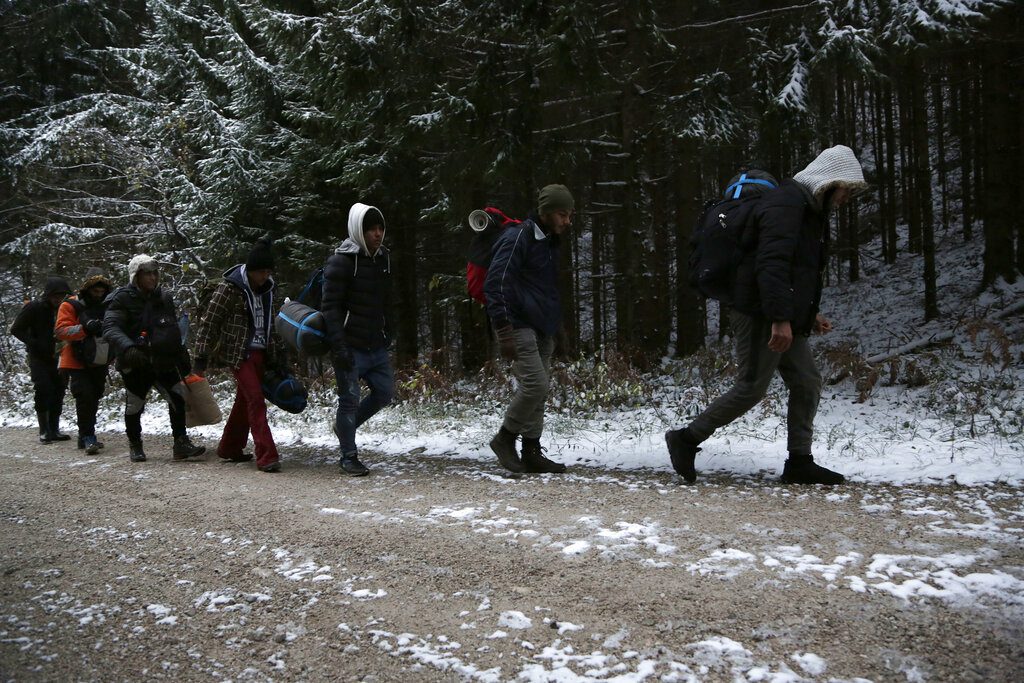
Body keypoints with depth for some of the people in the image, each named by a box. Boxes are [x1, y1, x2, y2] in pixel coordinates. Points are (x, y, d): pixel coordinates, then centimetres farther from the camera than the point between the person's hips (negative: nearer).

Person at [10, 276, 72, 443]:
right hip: (38, 358, -5)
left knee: (59, 390, 4)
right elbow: (16, 329, -6)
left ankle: (54, 430, 13)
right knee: (43, 390, -12)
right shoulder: (33, 307, -9)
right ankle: (44, 431, -4)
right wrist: (35, 344, -15)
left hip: (57, 357, 5)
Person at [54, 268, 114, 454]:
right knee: (85, 396, -18)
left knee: (94, 398, 13)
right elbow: (60, 331, -18)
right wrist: (85, 328, -33)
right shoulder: (71, 306, -7)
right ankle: (87, 437, -12)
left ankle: (85, 437, 28)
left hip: (99, 363, 5)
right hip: (77, 363, -5)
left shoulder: (107, 307, 7)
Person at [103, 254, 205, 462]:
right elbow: (110, 328, -19)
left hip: (164, 361, 4)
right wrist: (128, 348, -36)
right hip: (135, 364, -4)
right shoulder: (122, 298, -7)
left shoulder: (164, 297, 10)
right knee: (134, 406, 6)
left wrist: (182, 357, 19)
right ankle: (135, 446, 24)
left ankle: (181, 443, 2)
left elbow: (174, 332, 20)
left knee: (179, 398, -5)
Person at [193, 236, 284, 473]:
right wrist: (201, 358, -12)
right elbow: (208, 322, -10)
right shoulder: (230, 287, -12)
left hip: (259, 353, 7)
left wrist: (274, 357, 20)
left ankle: (229, 449, 28)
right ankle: (267, 456, -17)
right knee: (256, 400, -14)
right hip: (238, 353, -7)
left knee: (244, 400, 14)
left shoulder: (267, 289, 8)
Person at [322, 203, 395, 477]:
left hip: (377, 346, 7)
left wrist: (389, 334, 15)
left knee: (385, 392, 11)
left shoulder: (383, 258, 10)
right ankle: (349, 456, 12)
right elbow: (330, 307, -16)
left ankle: (345, 425, 32)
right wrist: (339, 347, -21)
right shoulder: (342, 261, -12)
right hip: (351, 348, -7)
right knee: (350, 399, -1)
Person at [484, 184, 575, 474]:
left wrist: (555, 327, 23)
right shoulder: (518, 238, -12)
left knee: (538, 390, 7)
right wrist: (503, 330, -23)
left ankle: (531, 452, 12)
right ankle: (504, 438, 1)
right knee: (535, 384, -16)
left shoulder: (550, 243, 17)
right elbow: (496, 284, -18)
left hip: (542, 329, 9)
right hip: (519, 327, -9)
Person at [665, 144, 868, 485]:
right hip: (762, 317, -10)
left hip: (786, 320, 10)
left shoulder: (810, 211, 21)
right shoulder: (786, 203, -14)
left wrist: (809, 315, 20)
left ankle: (800, 461, 14)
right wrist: (780, 318, -31)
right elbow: (771, 263, -26)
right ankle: (686, 439, 3)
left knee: (807, 383, 8)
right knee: (752, 388, -7)